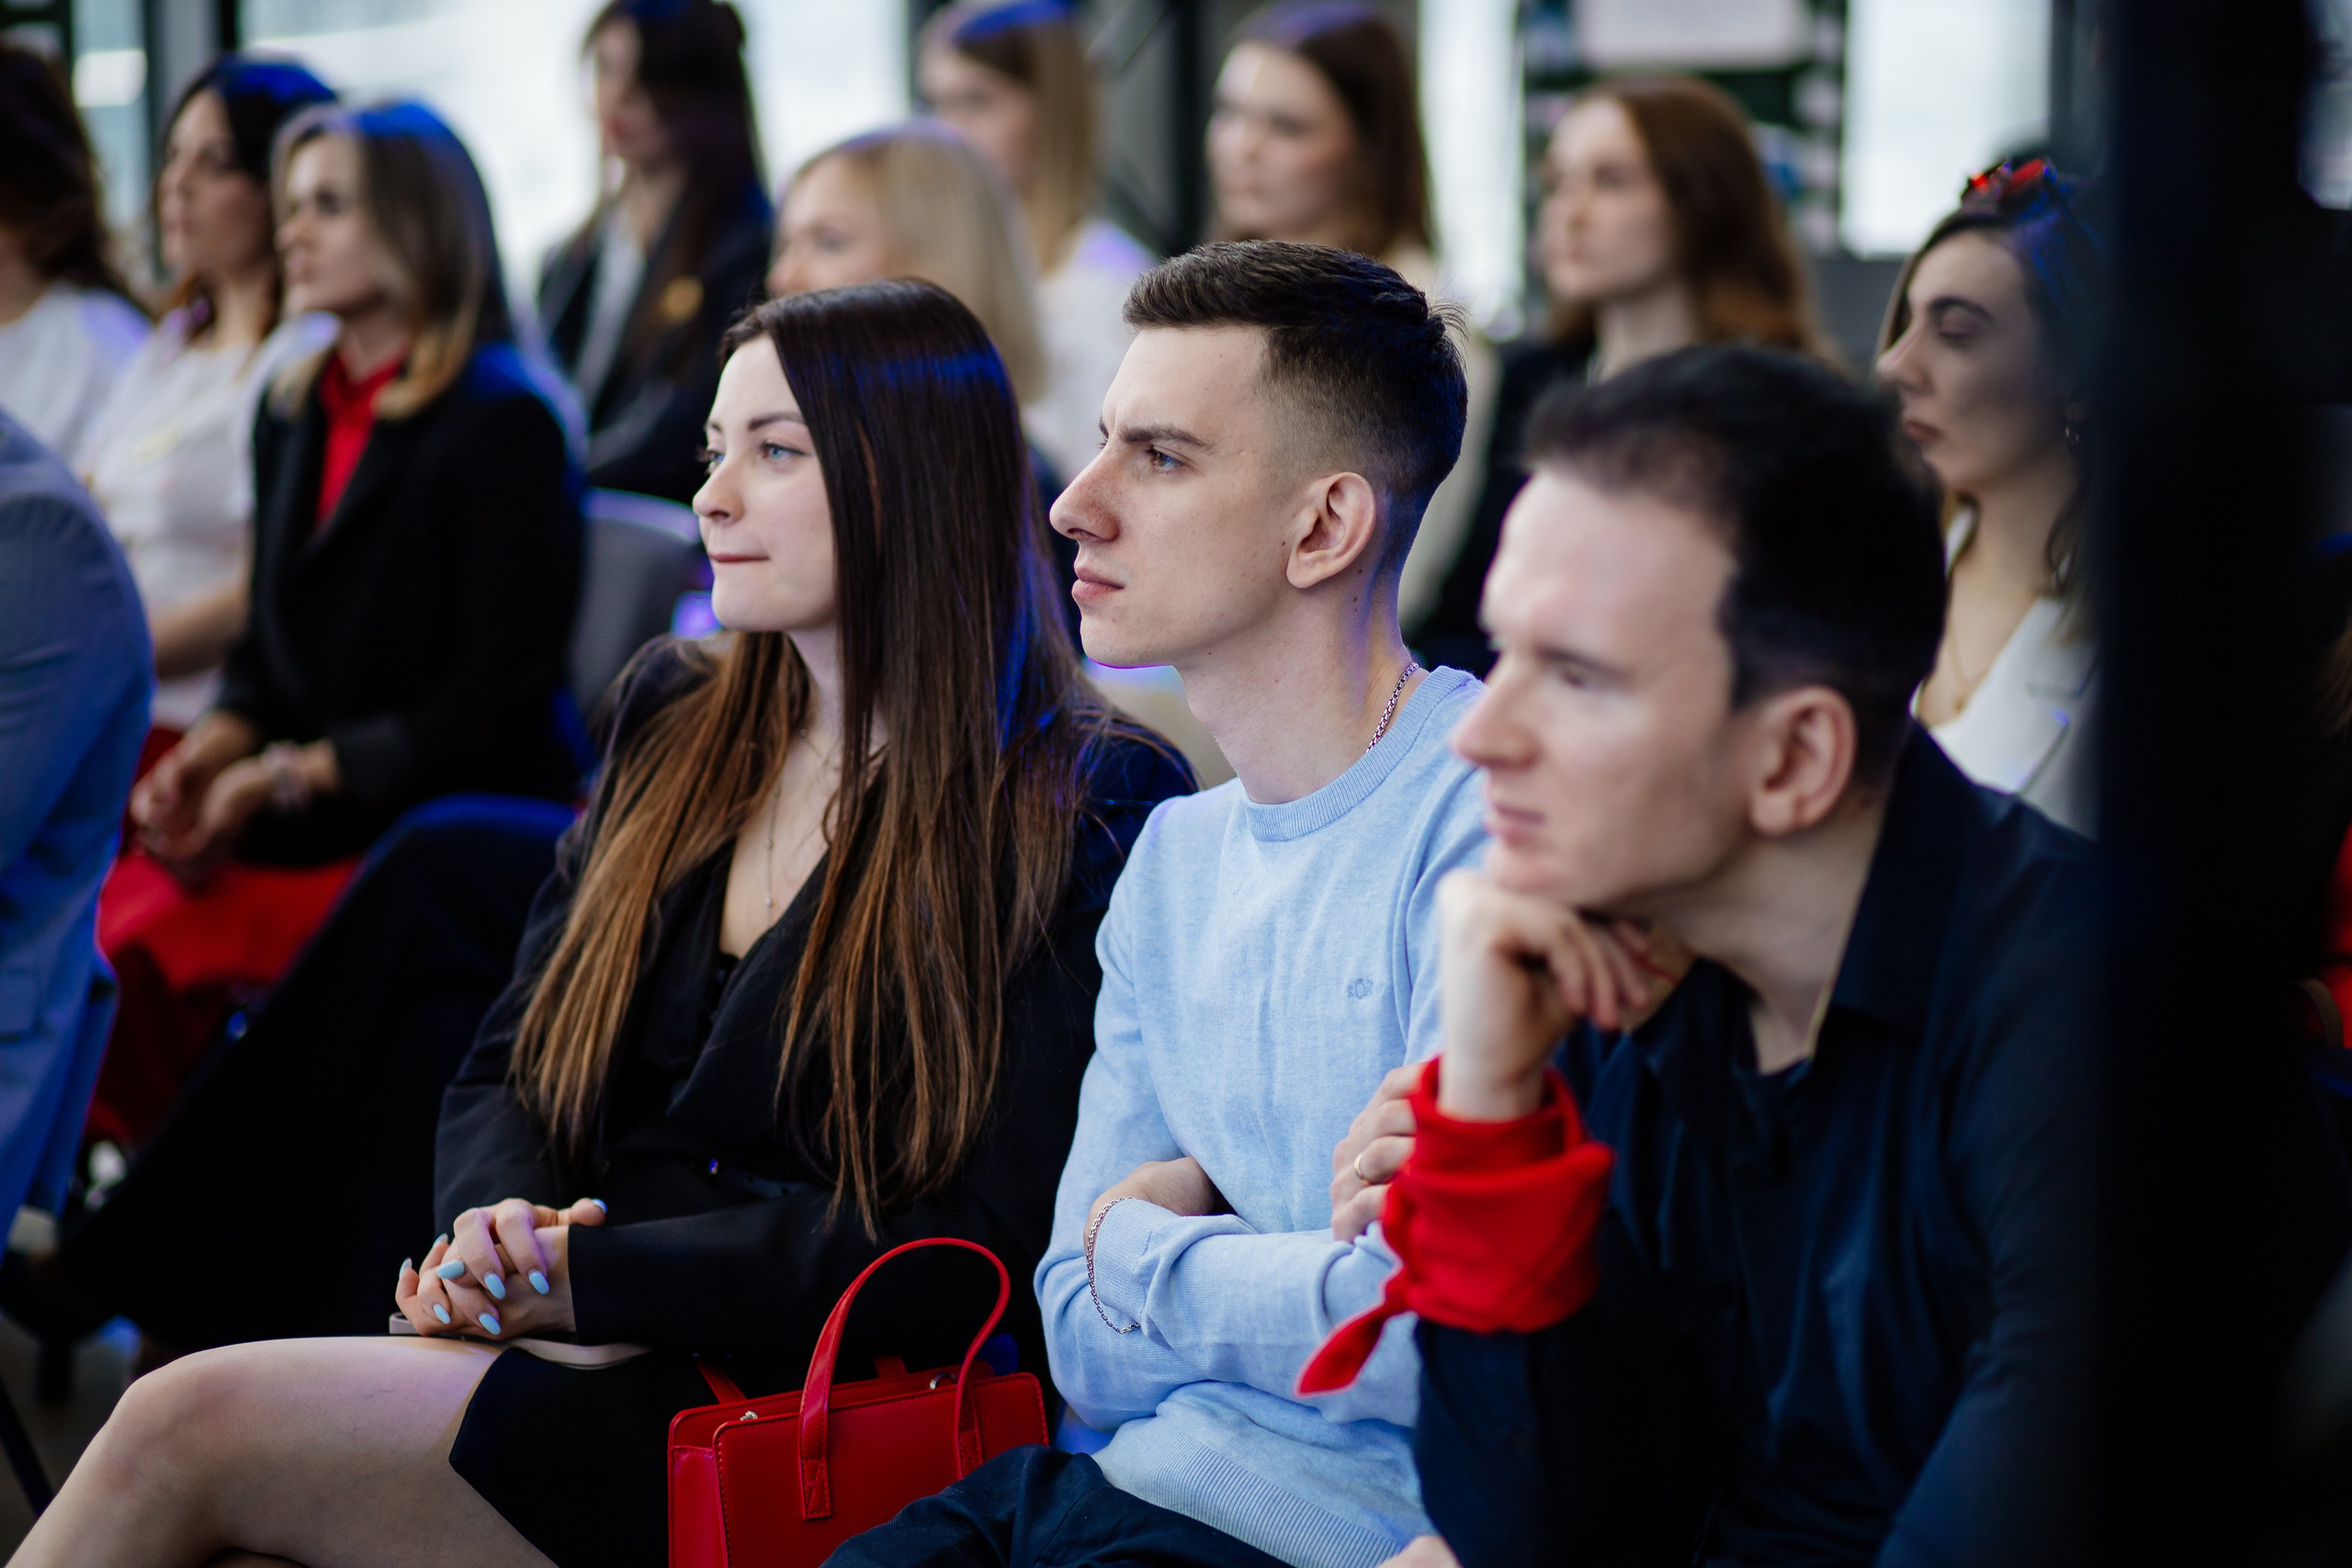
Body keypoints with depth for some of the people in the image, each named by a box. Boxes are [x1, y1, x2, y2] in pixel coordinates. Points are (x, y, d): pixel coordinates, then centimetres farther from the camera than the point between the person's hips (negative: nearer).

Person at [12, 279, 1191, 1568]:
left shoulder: (1075, 818, -6)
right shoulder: (673, 723, 16)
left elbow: (971, 1256, -12)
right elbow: (506, 1065, 18)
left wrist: (582, 1276, -15)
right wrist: (498, 1222, -6)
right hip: (571, 1357, 6)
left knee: (189, 1425, -22)